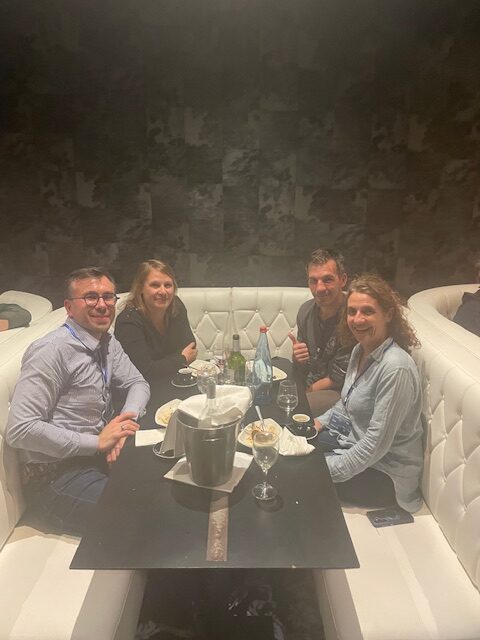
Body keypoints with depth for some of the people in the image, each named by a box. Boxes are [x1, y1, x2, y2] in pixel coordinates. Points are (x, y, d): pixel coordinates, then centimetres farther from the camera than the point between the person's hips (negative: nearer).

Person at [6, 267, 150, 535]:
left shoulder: (108, 342, 6)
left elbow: (137, 384, 10)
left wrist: (126, 421, -13)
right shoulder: (52, 351, -20)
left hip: (101, 452, 8)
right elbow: (19, 429, -24)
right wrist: (96, 442, -25)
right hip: (57, 474, -8)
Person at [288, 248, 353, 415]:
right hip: (308, 381, 7)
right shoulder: (306, 310, -2)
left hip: (338, 392, -7)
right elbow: (301, 369, 7)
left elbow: (337, 380, -16)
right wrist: (297, 358, -15)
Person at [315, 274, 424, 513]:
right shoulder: (360, 350, -1)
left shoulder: (396, 368, -29)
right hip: (353, 443, 8)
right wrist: (320, 422, 0)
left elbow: (376, 444, -26)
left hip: (384, 473, -8)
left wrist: (329, 469, -22)